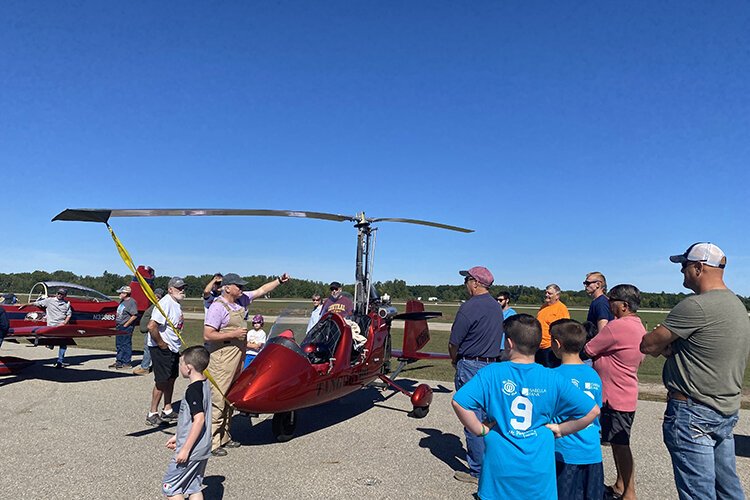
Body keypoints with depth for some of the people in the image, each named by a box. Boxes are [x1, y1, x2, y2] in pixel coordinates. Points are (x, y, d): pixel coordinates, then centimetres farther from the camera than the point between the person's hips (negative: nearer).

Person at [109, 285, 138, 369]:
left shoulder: (131, 302, -16)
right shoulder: (122, 301, 13)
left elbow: (134, 315, -21)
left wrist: (126, 325, -18)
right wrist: (116, 323, 14)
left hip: (126, 327, -10)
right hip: (119, 326, 10)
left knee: (126, 345, -4)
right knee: (118, 344, 16)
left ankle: (127, 363, 3)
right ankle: (119, 361, 27)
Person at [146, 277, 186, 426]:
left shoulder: (178, 304, 9)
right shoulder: (165, 303, -21)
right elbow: (151, 326, -29)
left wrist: (177, 343, 12)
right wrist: (161, 344, -20)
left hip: (174, 348, 9)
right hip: (161, 349, -9)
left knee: (171, 379, 16)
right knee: (162, 381, -2)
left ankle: (167, 411, 28)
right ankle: (152, 413, 11)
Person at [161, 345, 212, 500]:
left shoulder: (193, 390, -21)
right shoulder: (205, 384, 7)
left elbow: (199, 419, -28)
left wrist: (185, 449, -23)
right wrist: (177, 436, 24)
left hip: (191, 451, -9)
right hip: (202, 450, 9)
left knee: (169, 485, 6)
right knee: (194, 487, 16)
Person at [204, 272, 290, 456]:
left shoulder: (242, 300, 10)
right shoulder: (217, 307, -14)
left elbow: (262, 290, 22)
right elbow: (207, 335, -19)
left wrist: (280, 280, 17)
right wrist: (234, 334, -18)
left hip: (237, 358, 9)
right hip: (222, 360, -9)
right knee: (217, 400, -4)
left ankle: (224, 437, 27)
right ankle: (211, 443, 4)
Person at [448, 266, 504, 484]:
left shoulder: (470, 307, -17)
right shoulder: (497, 307, 9)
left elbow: (453, 344, -13)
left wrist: (455, 361, 5)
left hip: (471, 368, -8)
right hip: (492, 365, 8)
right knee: (487, 417, 19)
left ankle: (478, 471, 10)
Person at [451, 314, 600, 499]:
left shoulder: (491, 373, -12)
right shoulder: (553, 379, -6)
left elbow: (458, 402, -22)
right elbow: (592, 410, -3)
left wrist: (480, 430, -8)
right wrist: (560, 429, 4)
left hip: (501, 468, -1)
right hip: (539, 472, 2)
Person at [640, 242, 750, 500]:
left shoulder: (696, 306, -21)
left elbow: (648, 345, -19)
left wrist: (664, 346, 3)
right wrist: (670, 346, -2)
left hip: (693, 413, -9)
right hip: (727, 411, 9)